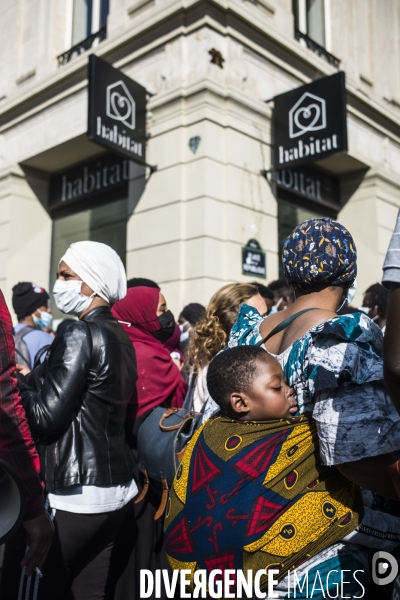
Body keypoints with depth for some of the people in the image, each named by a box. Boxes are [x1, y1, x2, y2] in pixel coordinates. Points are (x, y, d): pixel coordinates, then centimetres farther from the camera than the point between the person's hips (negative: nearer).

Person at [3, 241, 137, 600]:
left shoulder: (78, 335, -15)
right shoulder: (120, 337, 10)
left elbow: (45, 416, -16)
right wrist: (34, 380, 14)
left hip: (75, 492, -8)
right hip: (116, 486, 8)